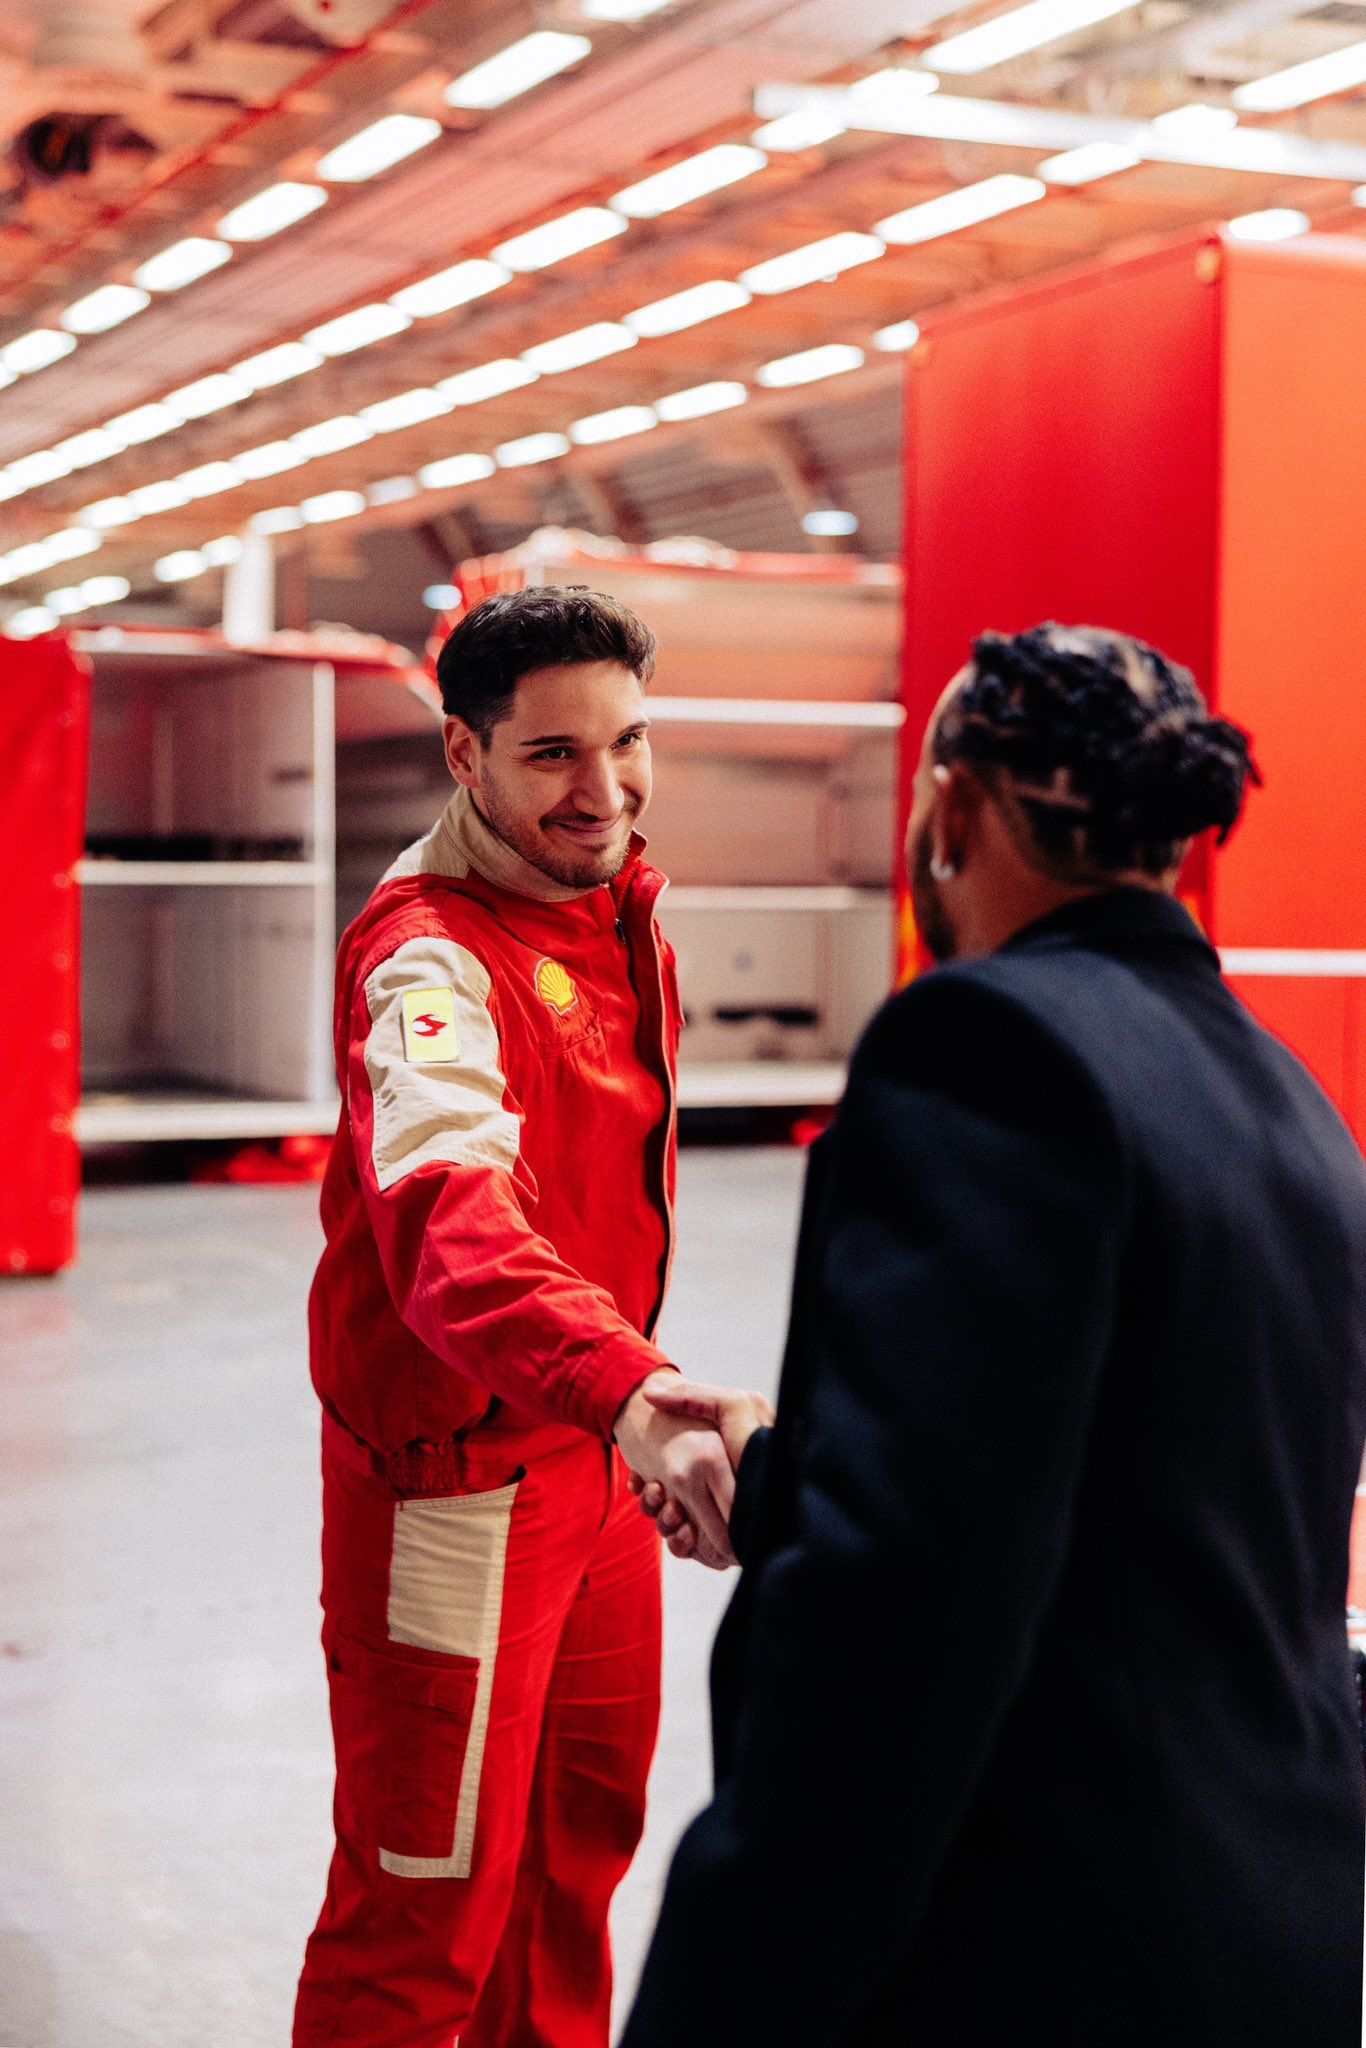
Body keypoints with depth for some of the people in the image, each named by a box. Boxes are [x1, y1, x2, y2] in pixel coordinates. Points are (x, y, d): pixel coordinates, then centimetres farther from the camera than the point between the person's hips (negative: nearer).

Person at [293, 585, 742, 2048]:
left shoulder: (621, 908, 4)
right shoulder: (429, 955, -25)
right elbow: (451, 1213, -45)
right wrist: (629, 1391, -61)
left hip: (594, 1443, 9)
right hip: (455, 1475, -9)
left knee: (584, 1829, 24)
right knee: (434, 1902, 4)